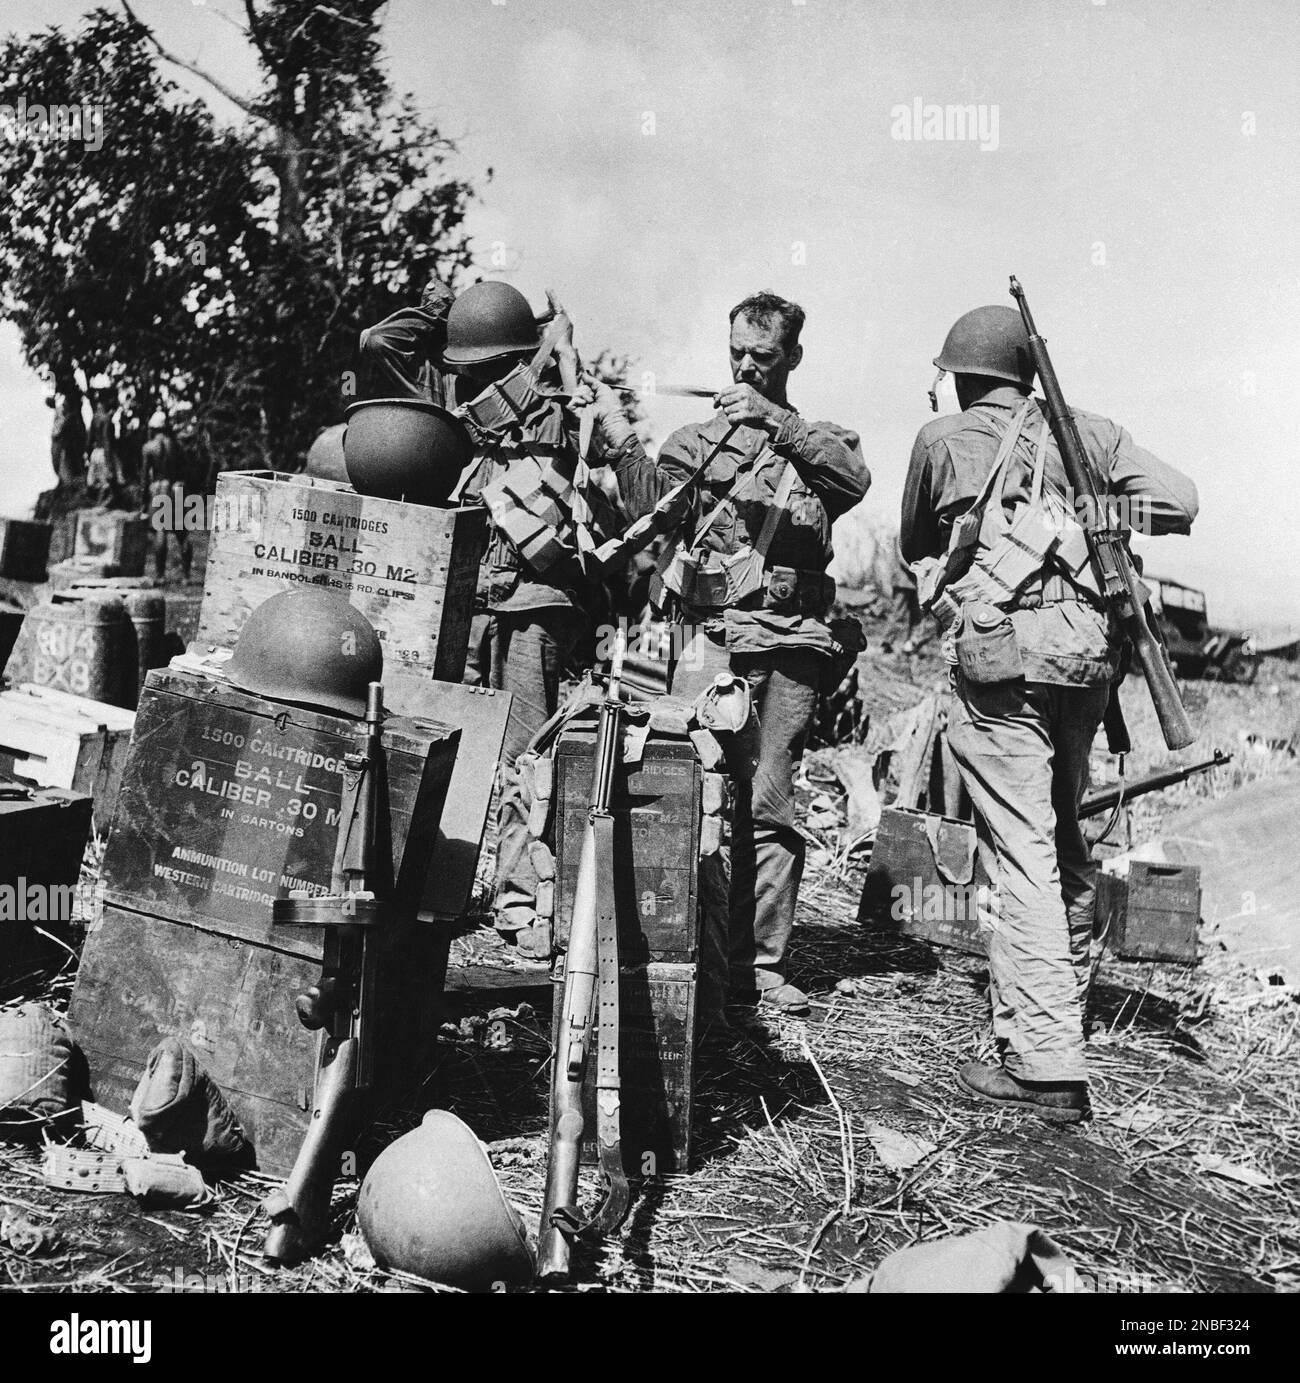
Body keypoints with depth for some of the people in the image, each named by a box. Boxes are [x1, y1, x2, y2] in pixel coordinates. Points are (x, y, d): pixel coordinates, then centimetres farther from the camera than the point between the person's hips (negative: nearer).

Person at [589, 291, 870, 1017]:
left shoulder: (817, 440, 17)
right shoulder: (696, 440, 17)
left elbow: (855, 479, -7)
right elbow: (655, 506, -1)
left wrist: (775, 420, -15)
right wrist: (620, 439, -14)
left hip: (791, 639, 1)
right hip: (712, 631, 0)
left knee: (770, 806, 2)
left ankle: (762, 963, 8)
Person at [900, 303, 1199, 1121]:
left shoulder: (943, 441, 7)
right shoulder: (1086, 432, 13)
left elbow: (917, 546, 19)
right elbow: (1179, 501, 5)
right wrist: (1095, 511, 19)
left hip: (999, 656, -4)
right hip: (1089, 652, 4)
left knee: (1021, 853, -6)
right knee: (1064, 834, 19)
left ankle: (1045, 1062, -10)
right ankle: (1067, 1008, 35)